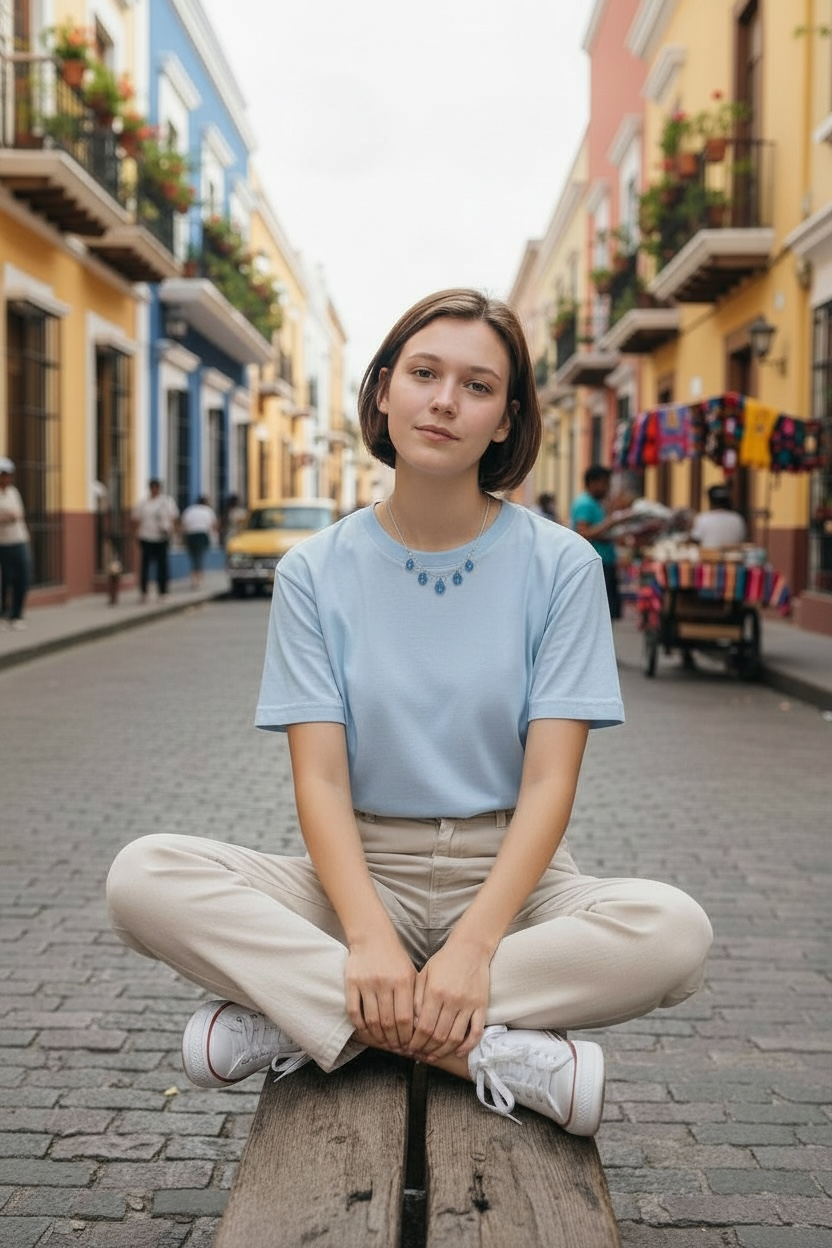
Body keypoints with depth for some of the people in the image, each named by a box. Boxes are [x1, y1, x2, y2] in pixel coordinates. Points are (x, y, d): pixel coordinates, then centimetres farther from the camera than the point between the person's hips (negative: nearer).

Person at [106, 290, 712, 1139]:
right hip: (363, 872, 1)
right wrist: (368, 936, -24)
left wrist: (472, 947, -24)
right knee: (143, 878, -24)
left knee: (675, 931, -31)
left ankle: (296, 1017, -22)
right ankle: (492, 1051, -26)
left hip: (509, 876, 0)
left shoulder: (559, 565, -3)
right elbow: (321, 778, -7)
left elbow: (548, 782, -10)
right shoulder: (316, 571, 0)